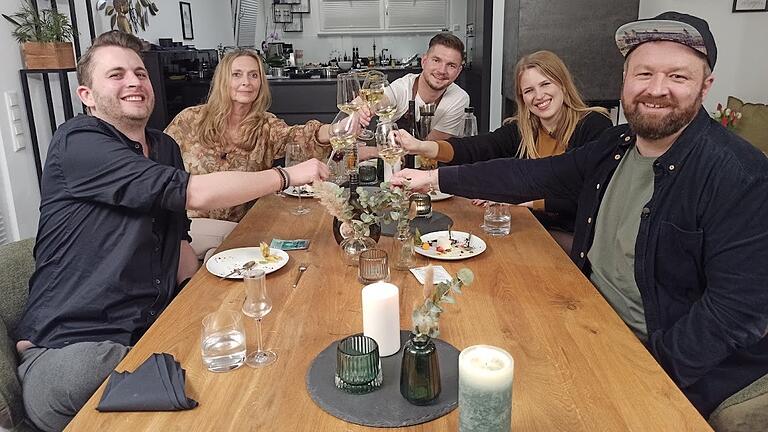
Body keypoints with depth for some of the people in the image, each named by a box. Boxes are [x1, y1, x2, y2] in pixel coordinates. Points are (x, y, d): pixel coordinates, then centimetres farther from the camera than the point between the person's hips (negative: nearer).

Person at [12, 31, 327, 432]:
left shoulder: (165, 148, 13)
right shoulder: (78, 142, -12)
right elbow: (195, 193, -21)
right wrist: (289, 174, -12)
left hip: (150, 334, 7)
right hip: (72, 349, -7)